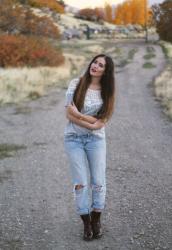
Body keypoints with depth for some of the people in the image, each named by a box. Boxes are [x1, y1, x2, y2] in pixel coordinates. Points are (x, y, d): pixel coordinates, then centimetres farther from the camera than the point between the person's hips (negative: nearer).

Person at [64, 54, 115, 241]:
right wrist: (91, 123, -15)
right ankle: (86, 223, 16)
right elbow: (69, 114, -10)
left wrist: (79, 115, -16)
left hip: (96, 140, 1)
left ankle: (96, 220, 23)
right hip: (73, 139, -1)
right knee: (81, 183, 1)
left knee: (98, 182, 2)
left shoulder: (106, 92, -1)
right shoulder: (76, 84, -4)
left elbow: (101, 122, -9)